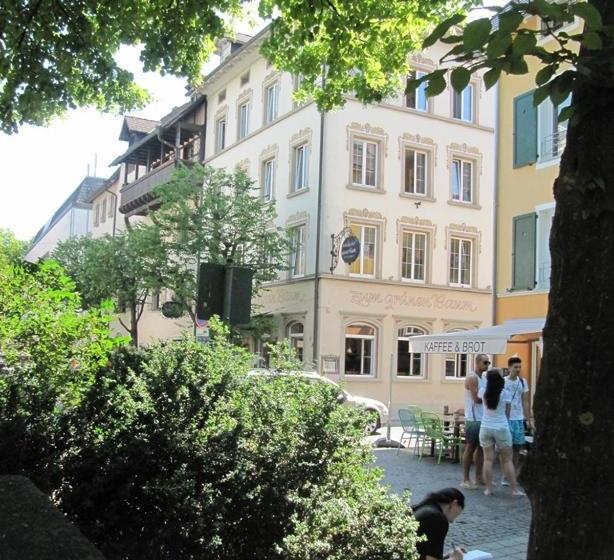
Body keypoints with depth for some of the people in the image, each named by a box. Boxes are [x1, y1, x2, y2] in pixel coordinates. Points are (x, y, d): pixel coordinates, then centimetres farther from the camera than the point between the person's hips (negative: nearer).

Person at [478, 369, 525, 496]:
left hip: (486, 428, 2)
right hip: (501, 428, -2)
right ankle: (515, 489, 9)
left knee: (488, 459, 4)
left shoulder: (483, 391, -2)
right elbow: (507, 413, -1)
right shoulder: (505, 393, -8)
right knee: (507, 460, 6)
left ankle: (489, 488, 5)